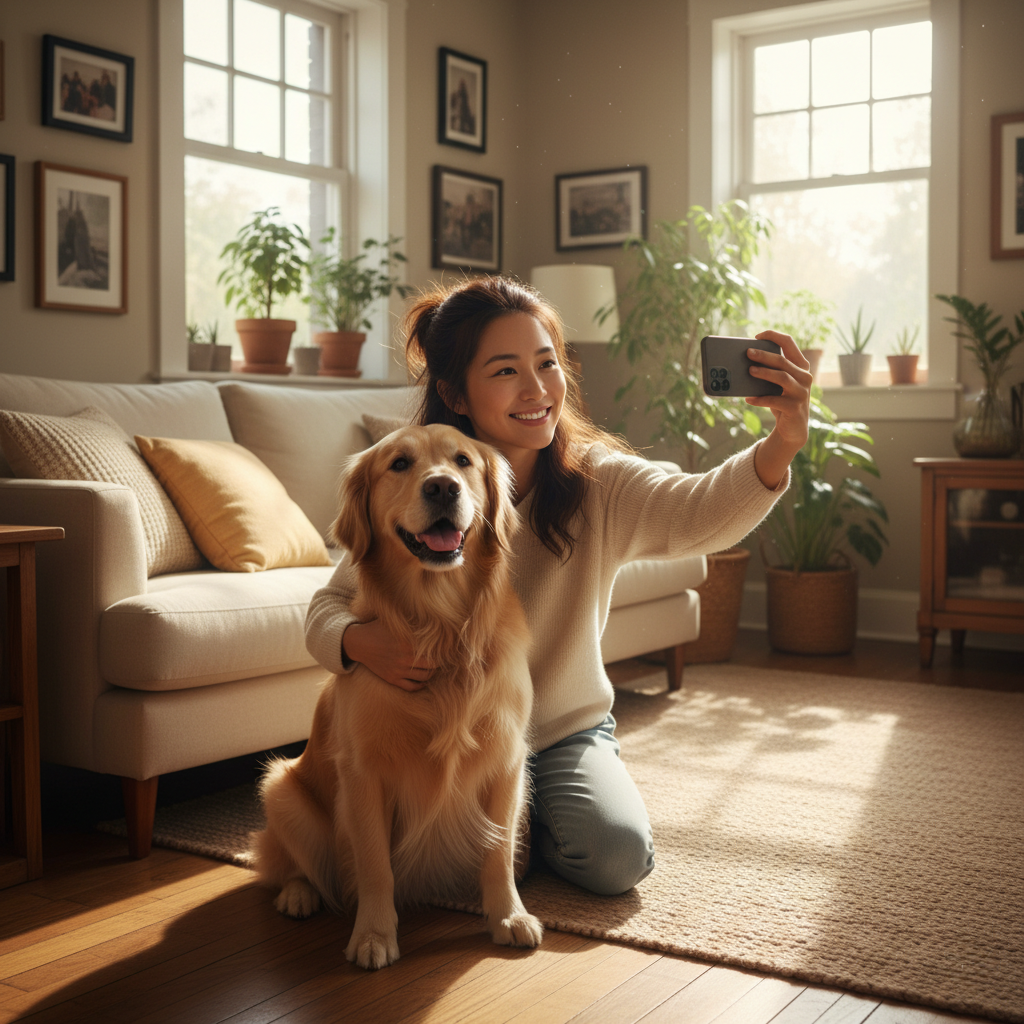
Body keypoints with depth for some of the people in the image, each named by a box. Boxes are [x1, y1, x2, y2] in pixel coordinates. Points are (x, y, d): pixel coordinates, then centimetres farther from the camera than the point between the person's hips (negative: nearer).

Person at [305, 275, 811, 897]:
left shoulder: (597, 480, -15)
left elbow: (698, 513, -35)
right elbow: (329, 609, -8)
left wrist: (782, 445, -56)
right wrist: (359, 642, -34)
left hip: (570, 728, 1)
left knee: (619, 855, -21)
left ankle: (533, 815, 14)